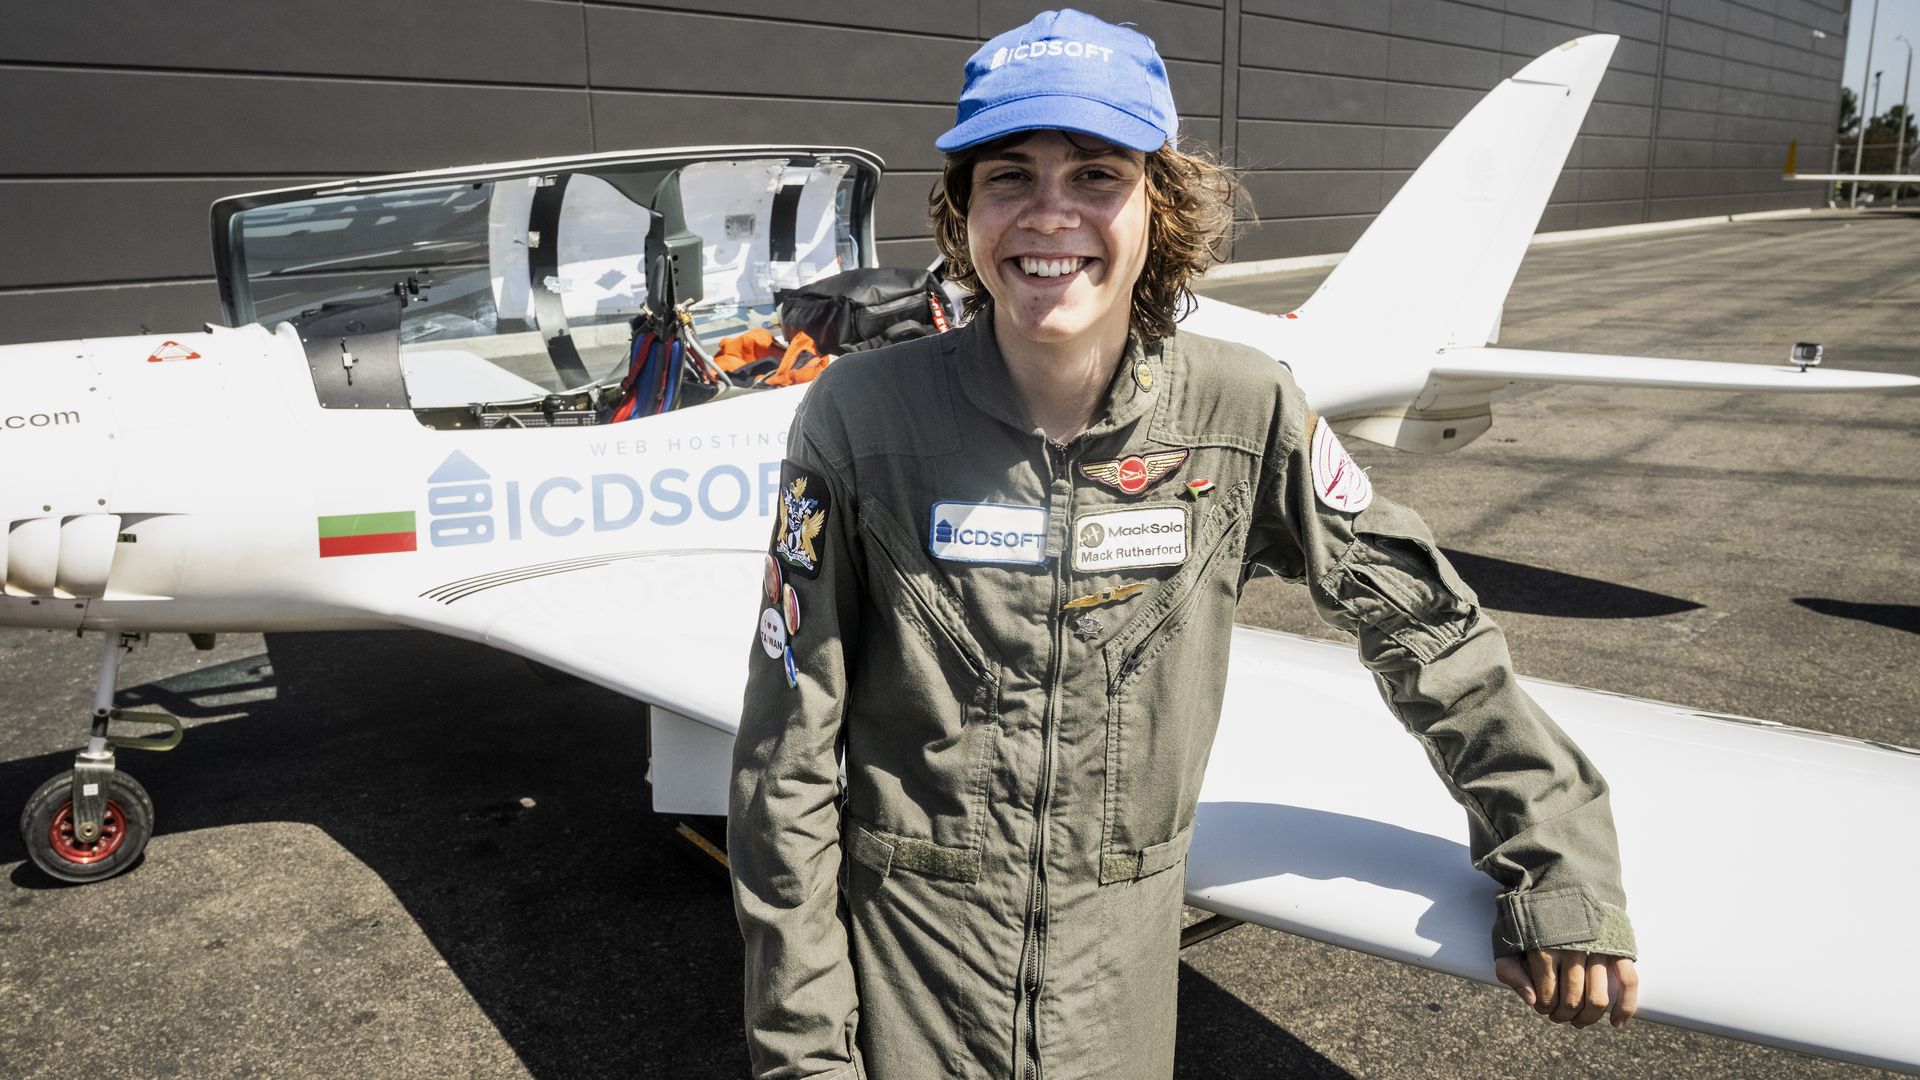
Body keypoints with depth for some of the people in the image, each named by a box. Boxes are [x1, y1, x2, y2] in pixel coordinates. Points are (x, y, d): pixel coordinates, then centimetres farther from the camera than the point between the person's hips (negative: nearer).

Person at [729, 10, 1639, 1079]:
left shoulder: (1247, 416, -13)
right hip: (911, 953, -1)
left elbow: (1420, 620, 1)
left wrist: (1559, 868, 3)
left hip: (1124, 956, 2)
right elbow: (789, 757, -11)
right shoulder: (862, 421, -17)